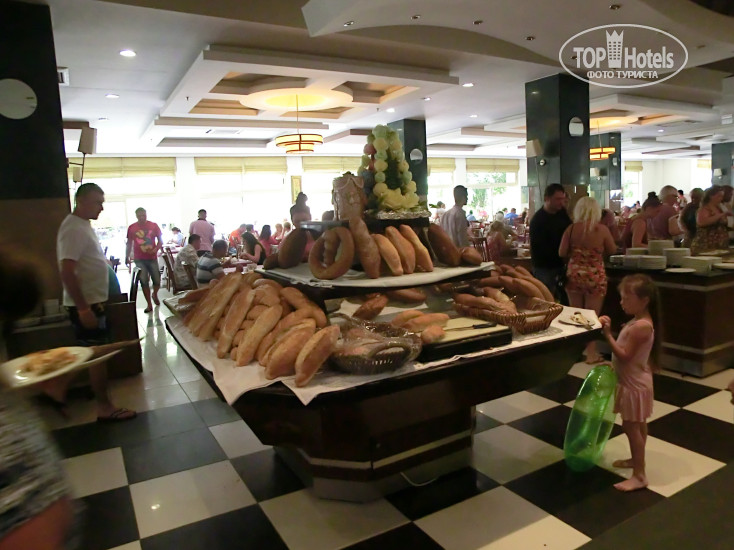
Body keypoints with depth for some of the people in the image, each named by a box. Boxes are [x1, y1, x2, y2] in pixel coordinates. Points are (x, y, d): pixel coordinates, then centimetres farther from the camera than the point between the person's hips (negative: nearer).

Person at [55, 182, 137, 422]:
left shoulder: (83, 225, 12)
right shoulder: (74, 229, -19)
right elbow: (67, 272, -25)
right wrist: (83, 308, -26)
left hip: (92, 301, 9)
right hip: (86, 304, -9)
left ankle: (59, 389, 33)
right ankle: (105, 407, 11)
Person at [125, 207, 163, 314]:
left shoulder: (154, 226, 0)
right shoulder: (132, 228, 1)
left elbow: (160, 240, 4)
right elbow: (129, 243, 9)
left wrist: (155, 249, -13)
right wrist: (127, 257, 8)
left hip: (152, 258, 0)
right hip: (139, 259, 0)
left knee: (157, 281, 4)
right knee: (144, 282, -1)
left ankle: (155, 295, 36)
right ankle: (149, 305, 8)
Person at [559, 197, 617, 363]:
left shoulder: (571, 229, -6)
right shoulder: (602, 229, -9)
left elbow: (562, 253, -3)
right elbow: (612, 251, 3)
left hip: (573, 274, 2)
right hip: (595, 276, -2)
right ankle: (591, 353, 11)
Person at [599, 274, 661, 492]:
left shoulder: (641, 326, -27)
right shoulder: (640, 321, 5)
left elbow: (625, 356, -27)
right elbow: (628, 352, 11)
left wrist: (608, 335, -28)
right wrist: (610, 330, 5)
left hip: (634, 384, -10)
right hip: (634, 381, 10)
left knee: (631, 427, -3)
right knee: (638, 425, 22)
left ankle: (639, 475, 5)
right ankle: (636, 459, 38)